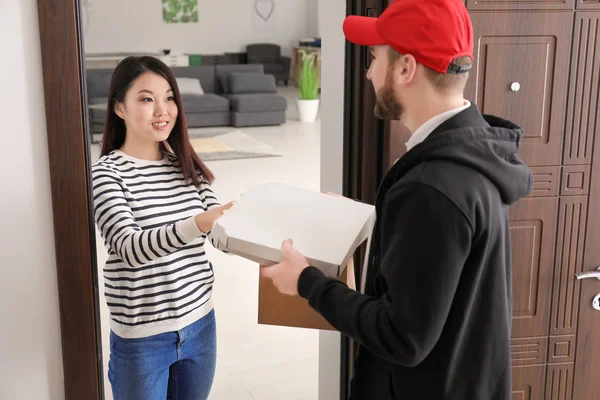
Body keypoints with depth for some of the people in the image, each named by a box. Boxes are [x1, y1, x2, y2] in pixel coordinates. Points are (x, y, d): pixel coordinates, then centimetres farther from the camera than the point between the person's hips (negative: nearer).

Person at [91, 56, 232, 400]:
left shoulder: (186, 165, 3)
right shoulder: (106, 173, -14)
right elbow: (129, 248, -27)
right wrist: (196, 225, -43)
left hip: (199, 322, 5)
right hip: (141, 337, -5)